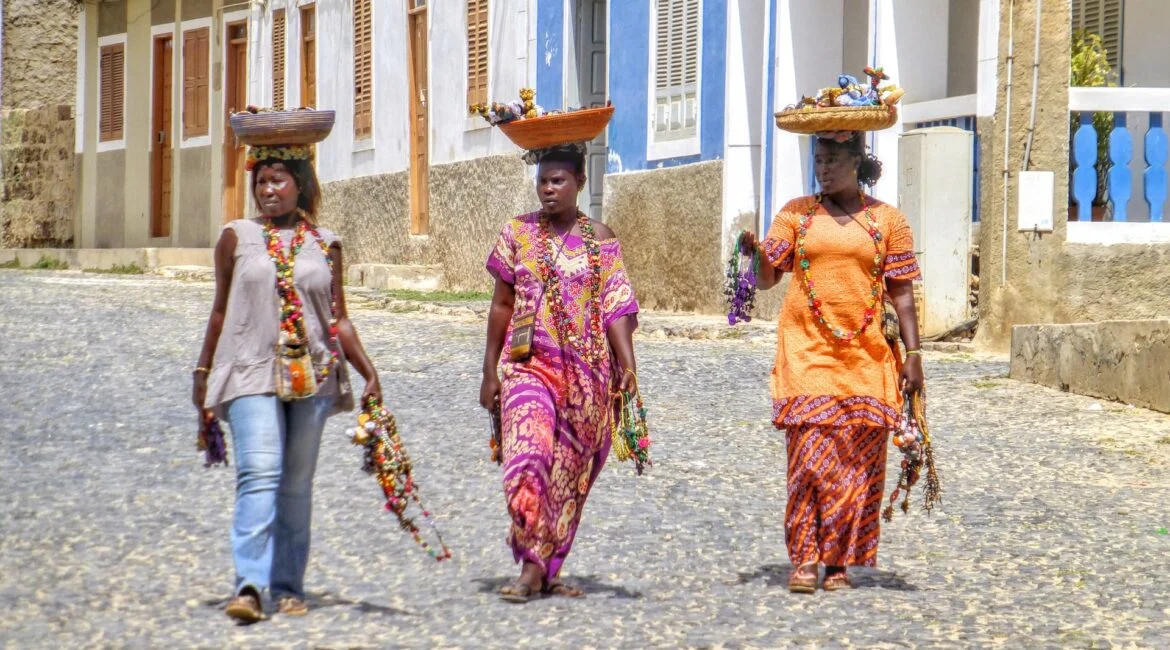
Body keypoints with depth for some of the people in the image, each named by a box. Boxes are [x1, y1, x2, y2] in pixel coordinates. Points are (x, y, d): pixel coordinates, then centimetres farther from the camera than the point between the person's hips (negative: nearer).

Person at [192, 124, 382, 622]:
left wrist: (369, 374, 2)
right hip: (252, 373, -2)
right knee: (259, 474, -17)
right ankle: (250, 585, -24)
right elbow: (221, 311, 12)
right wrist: (203, 373, 13)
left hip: (312, 375, 2)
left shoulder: (325, 245, 9)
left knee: (297, 484, 6)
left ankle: (288, 587, 13)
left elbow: (339, 320, 10)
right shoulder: (237, 237, 6)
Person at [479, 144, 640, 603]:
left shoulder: (598, 239, 4)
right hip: (528, 363, -1)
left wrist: (627, 365, -13)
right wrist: (490, 370, 8)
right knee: (528, 454, -19)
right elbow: (502, 304, 10)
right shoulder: (518, 233, 7)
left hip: (586, 371, 1)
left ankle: (549, 570, 15)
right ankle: (532, 567, -19)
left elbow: (616, 307, -1)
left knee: (570, 470, 4)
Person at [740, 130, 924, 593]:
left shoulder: (886, 220, 7)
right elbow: (767, 276, 5)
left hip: (865, 355, 0)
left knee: (856, 459, 0)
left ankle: (841, 562, 6)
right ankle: (805, 559, -5)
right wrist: (755, 254, -17)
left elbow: (901, 292, 7)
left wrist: (913, 354, 0)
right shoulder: (797, 213, 9)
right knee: (808, 453, -9)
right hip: (807, 351, 0)